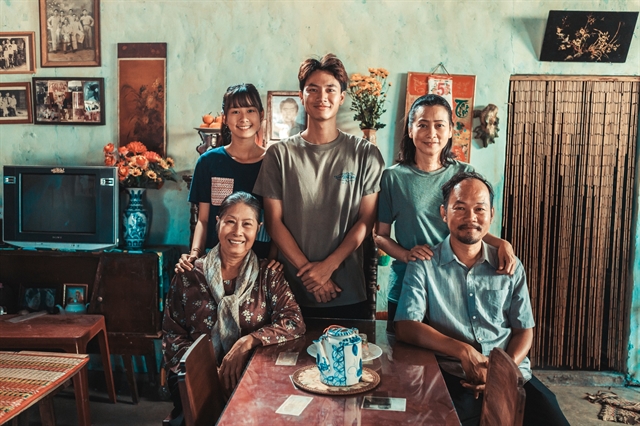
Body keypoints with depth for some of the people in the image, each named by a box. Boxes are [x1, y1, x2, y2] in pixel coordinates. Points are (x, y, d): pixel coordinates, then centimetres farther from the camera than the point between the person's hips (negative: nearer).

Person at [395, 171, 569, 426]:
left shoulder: (510, 267, 9)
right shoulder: (424, 266, -1)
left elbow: (524, 330, 10)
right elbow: (406, 327, -9)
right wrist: (463, 351, -19)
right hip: (453, 377, -3)